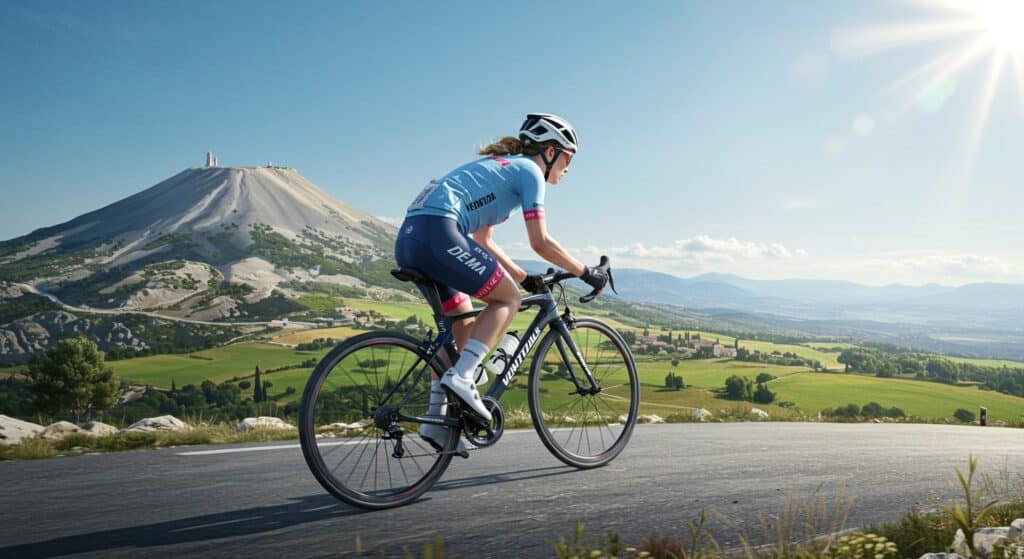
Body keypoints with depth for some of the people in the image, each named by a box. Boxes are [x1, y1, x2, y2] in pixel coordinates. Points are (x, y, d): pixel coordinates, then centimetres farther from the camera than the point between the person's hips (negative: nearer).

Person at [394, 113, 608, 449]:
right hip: (437, 232, -9)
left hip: (408, 240, 9)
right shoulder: (529, 170, 5)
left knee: (462, 321, 19)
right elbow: (540, 243, -1)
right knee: (508, 299, 4)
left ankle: (436, 419, 17)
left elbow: (482, 241, 32)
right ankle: (461, 377, -11)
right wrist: (586, 273, 9)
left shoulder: (500, 167, 31)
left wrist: (524, 277, 32)